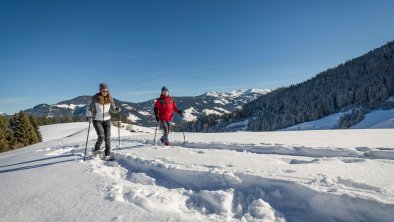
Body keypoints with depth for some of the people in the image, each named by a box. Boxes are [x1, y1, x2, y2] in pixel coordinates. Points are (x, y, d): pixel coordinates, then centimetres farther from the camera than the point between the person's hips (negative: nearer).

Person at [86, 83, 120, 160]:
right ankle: (96, 150, 11)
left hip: (107, 120, 2)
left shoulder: (110, 98, -1)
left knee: (107, 138, -2)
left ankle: (108, 155, 12)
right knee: (101, 136, -16)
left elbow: (112, 109, 0)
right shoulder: (95, 98, -8)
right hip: (97, 120, -2)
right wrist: (88, 115, -18)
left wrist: (117, 109, -21)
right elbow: (90, 108, 0)